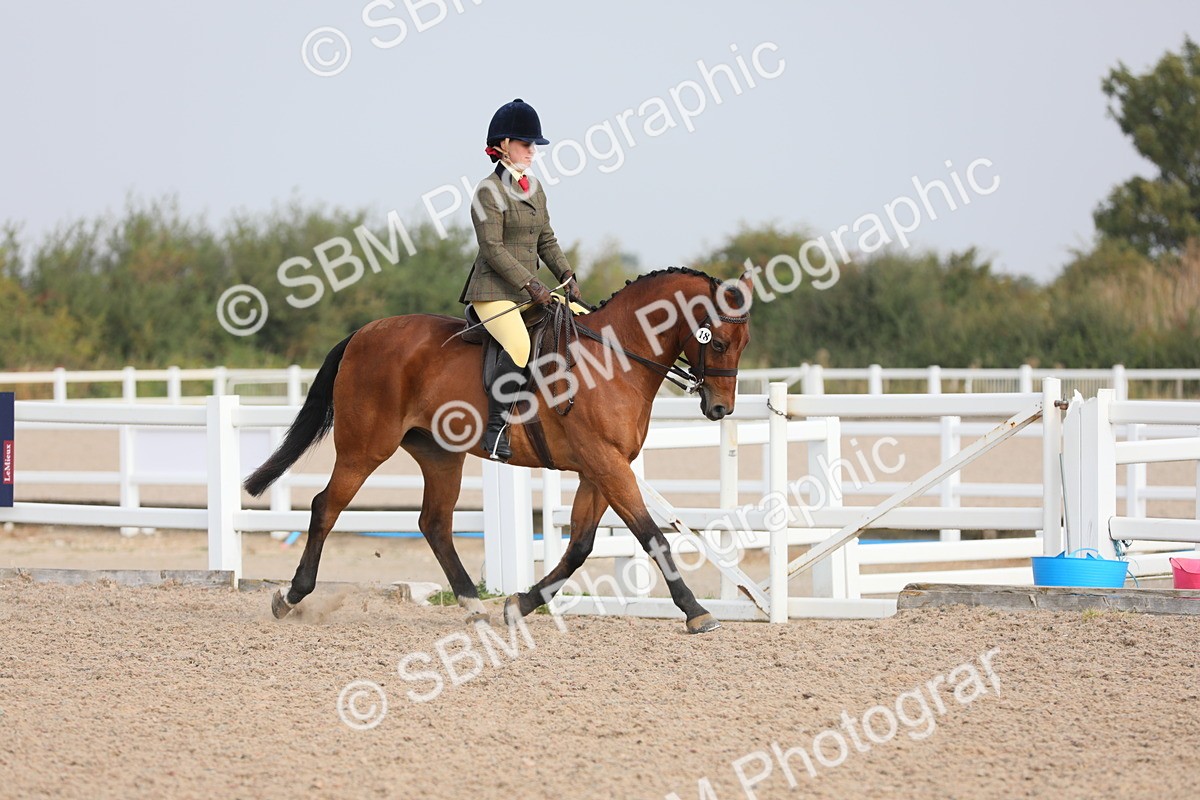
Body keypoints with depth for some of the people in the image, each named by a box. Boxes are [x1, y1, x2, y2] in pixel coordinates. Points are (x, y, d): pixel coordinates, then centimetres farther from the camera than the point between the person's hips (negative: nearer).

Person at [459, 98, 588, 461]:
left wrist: (567, 277, 3)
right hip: (494, 291, -9)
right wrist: (532, 286, -20)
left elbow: (546, 241, 19)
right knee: (520, 345, -33)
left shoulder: (535, 188, 16)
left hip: (530, 289, 9)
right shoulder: (489, 191, -9)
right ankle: (495, 427, -27)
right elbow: (493, 249, -16)